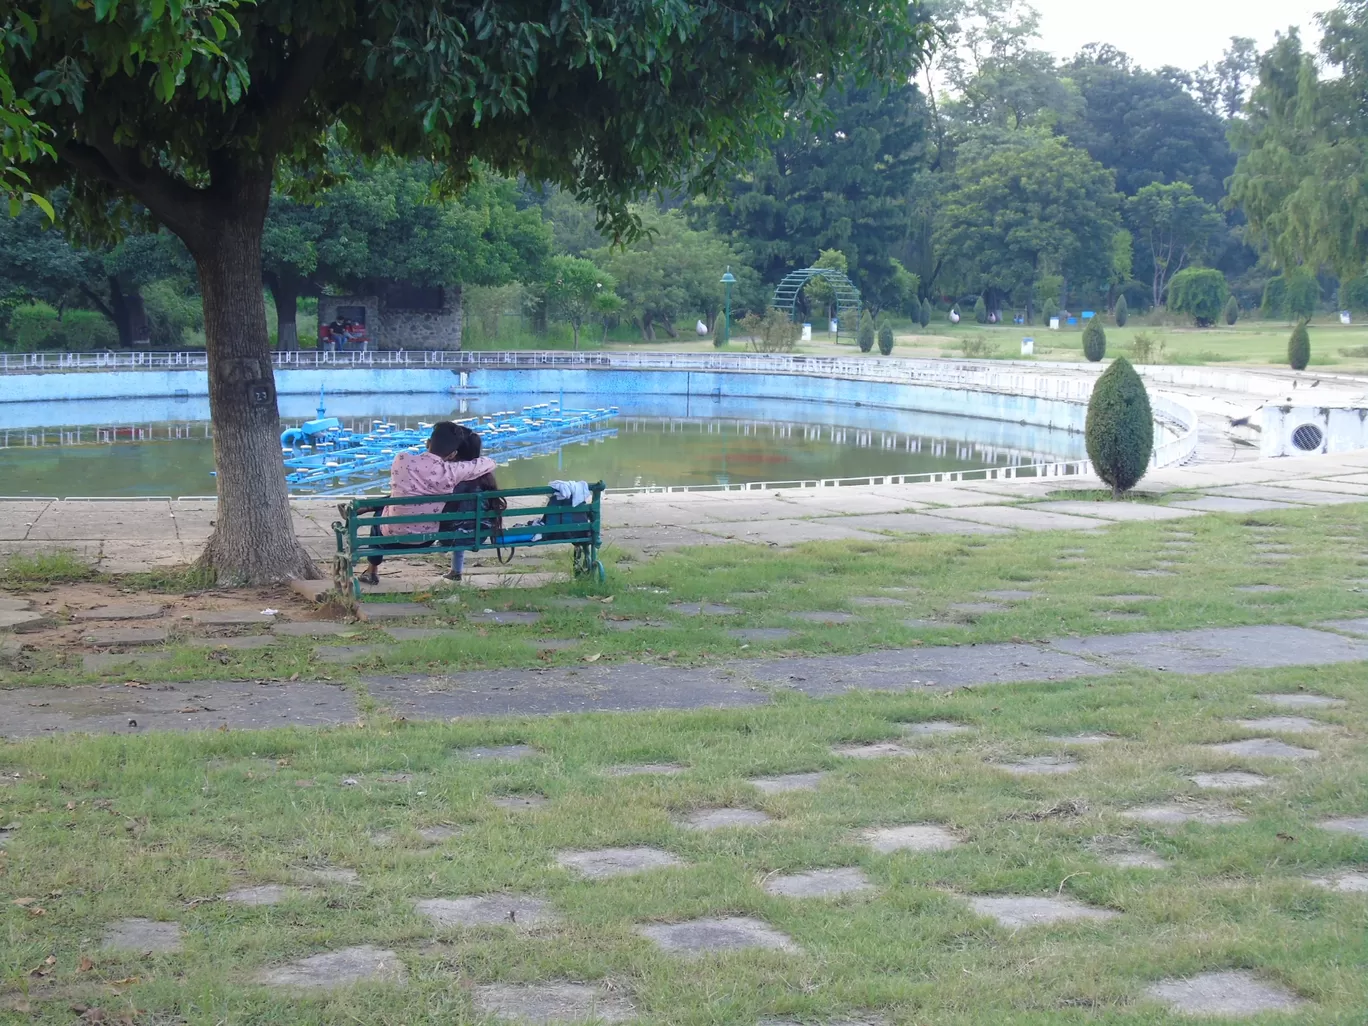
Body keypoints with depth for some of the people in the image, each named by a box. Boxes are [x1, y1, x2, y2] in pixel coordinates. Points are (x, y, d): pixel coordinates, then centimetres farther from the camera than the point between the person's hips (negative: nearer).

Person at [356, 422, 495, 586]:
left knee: (379, 518, 37)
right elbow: (489, 464, -8)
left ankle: (371, 571, 45)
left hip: (393, 538, -1)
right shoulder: (450, 472, -23)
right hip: (425, 541, 1)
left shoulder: (402, 460, -19)